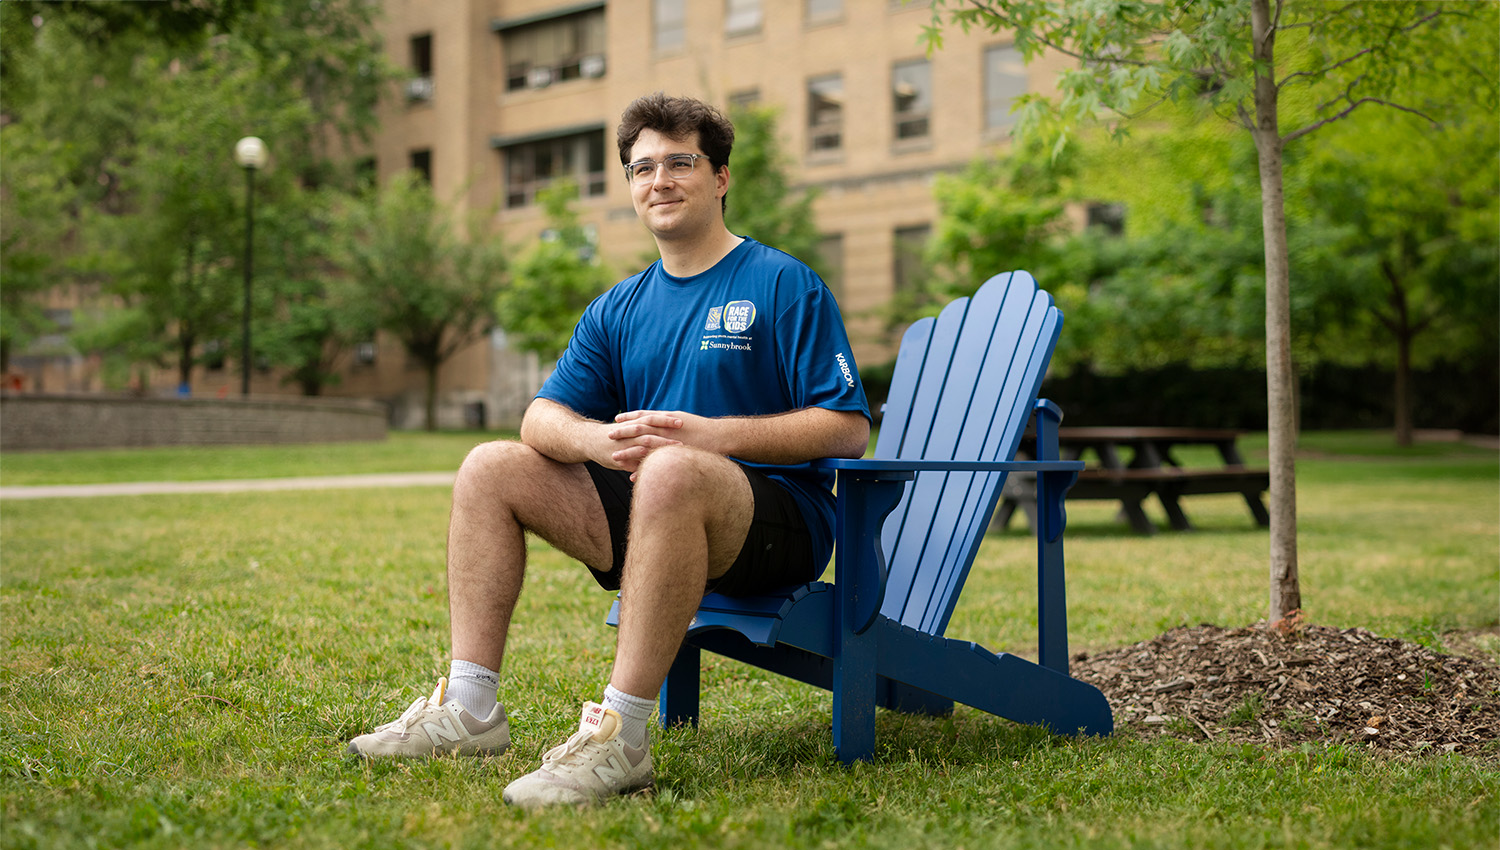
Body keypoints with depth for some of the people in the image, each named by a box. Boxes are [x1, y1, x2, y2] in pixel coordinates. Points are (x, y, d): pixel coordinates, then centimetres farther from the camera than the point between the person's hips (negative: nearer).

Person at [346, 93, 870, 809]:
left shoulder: (785, 285, -2)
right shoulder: (617, 310, 16)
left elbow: (849, 429, -10)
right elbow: (542, 419, 8)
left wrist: (712, 435, -21)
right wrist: (597, 438, -17)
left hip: (779, 522, -6)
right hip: (649, 510, 7)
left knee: (670, 471, -39)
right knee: (489, 469, -2)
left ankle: (620, 735, -38)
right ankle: (470, 707, -6)